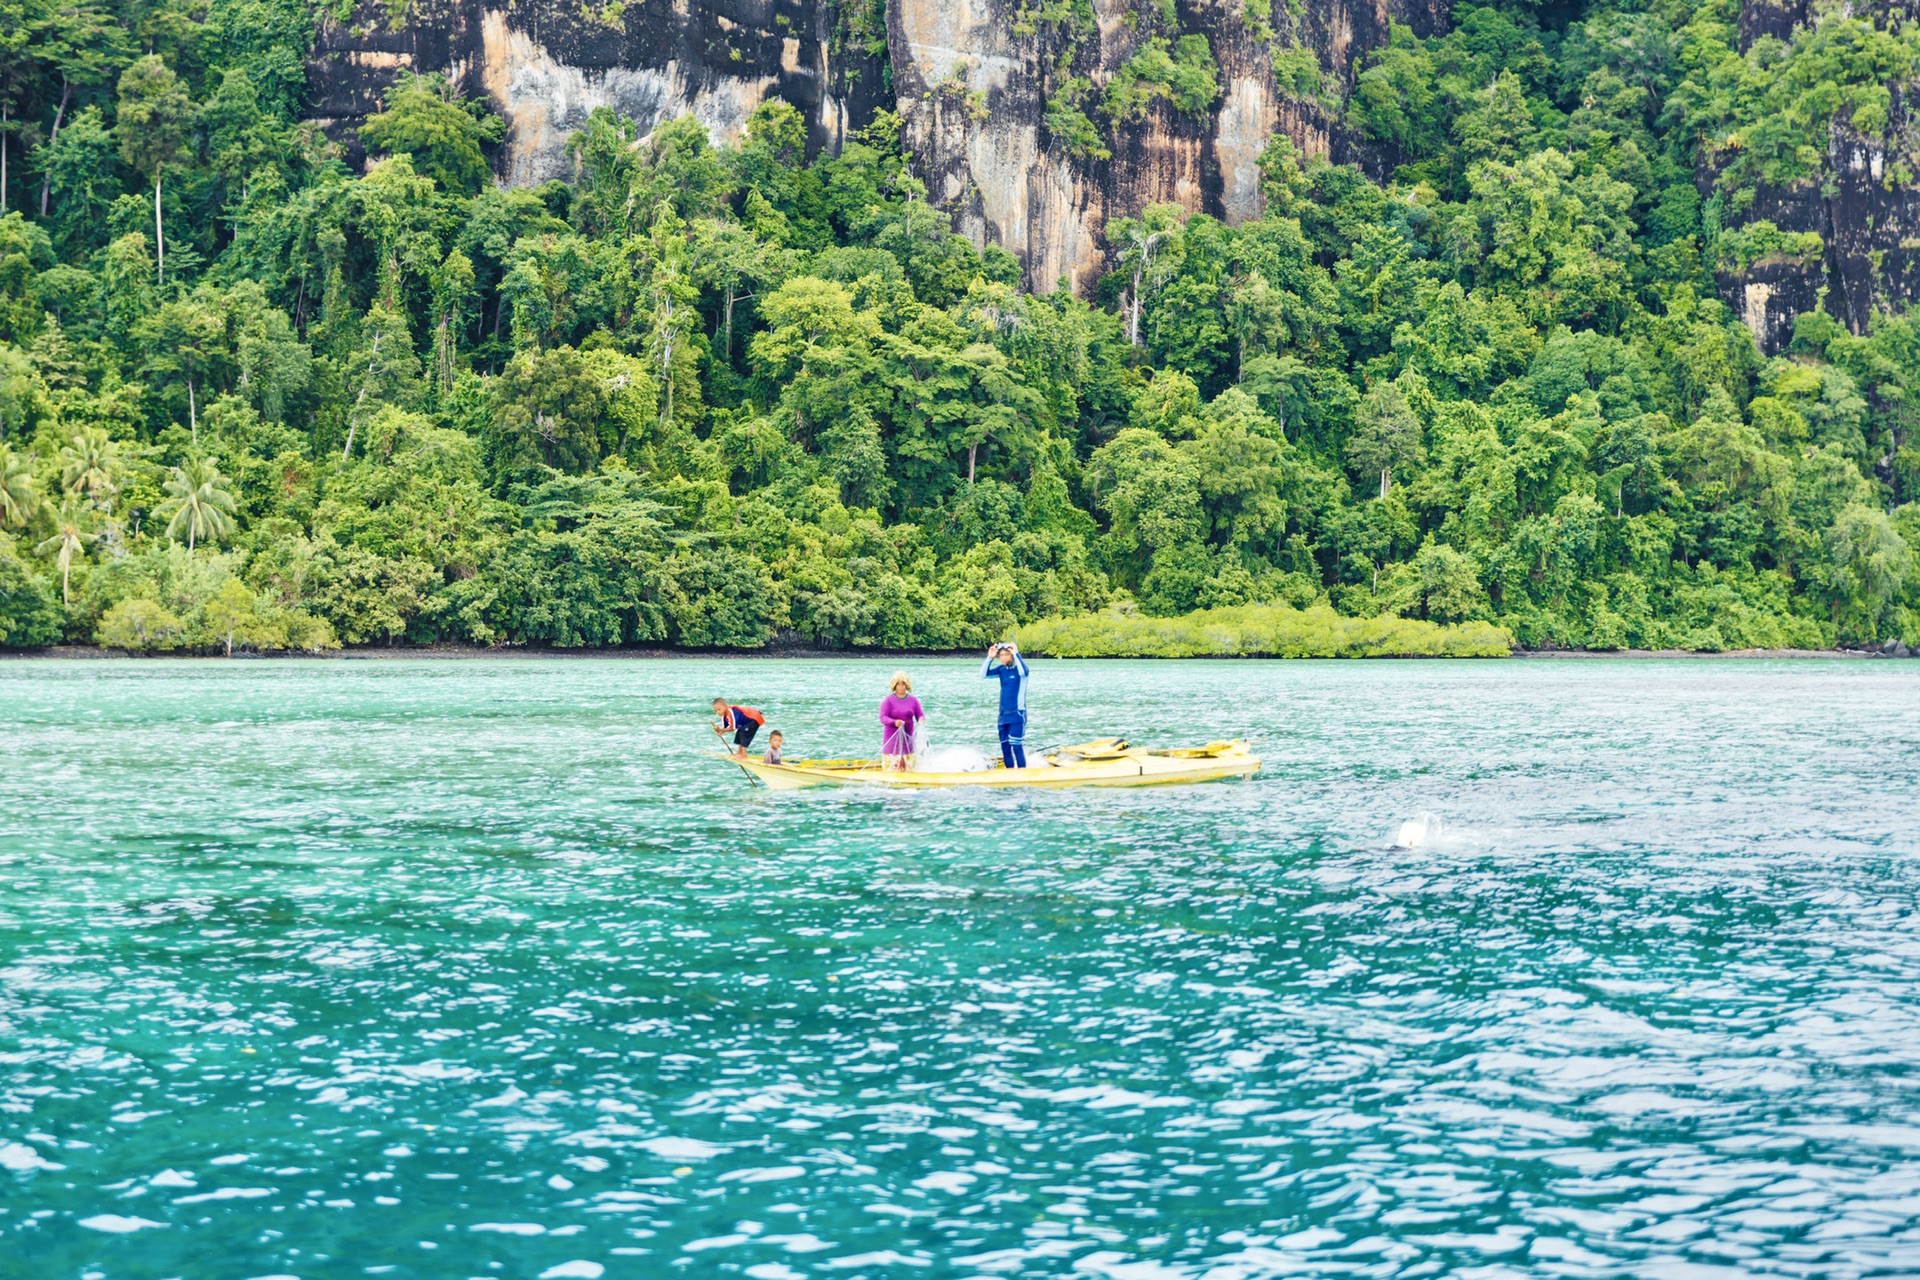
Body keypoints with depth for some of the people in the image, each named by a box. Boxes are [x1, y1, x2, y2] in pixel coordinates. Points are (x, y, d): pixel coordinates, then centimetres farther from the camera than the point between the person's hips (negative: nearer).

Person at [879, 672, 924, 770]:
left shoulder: (913, 700, 6)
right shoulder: (888, 700, -5)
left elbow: (920, 714, 5)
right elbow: (883, 717, -12)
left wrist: (921, 719, -21)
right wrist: (894, 722, -31)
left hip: (908, 737, 4)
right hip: (892, 737, -4)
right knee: (892, 766, -9)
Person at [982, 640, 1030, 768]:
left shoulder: (1018, 667, -7)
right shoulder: (1002, 669, 8)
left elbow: (1023, 672, -31)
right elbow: (983, 675, 2)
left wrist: (1016, 654, -24)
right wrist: (990, 658, -7)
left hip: (1017, 714, -6)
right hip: (1003, 714, 6)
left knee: (1016, 745, -12)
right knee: (1005, 747, 7)